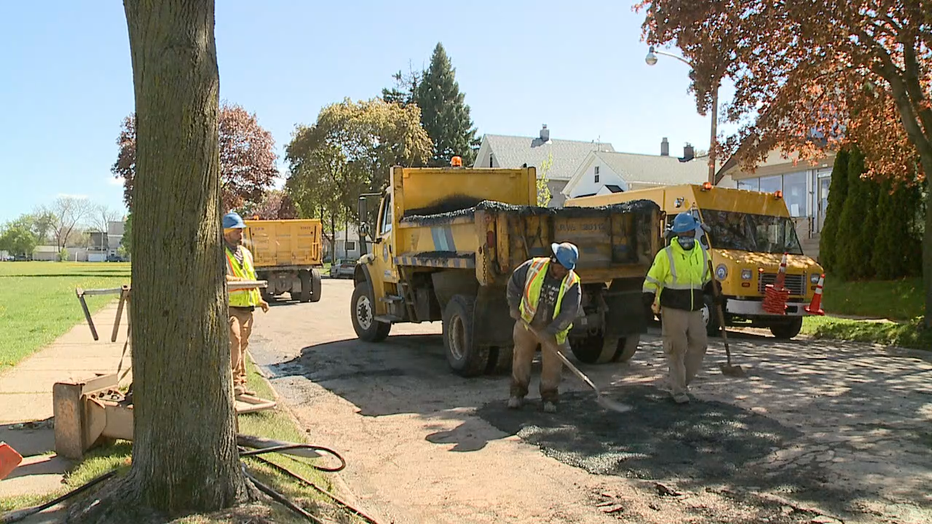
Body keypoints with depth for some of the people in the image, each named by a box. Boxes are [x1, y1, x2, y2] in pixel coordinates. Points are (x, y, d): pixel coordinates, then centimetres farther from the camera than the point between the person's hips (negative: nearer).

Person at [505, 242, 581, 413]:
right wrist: (514, 307, -4)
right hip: (526, 323, 1)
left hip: (553, 330, -1)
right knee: (521, 358, 10)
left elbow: (569, 313, -20)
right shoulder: (533, 266, -15)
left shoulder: (572, 283, -17)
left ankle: (549, 397, 18)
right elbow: (514, 283, 1)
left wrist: (549, 332, -24)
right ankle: (517, 393, 26)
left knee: (552, 364, 1)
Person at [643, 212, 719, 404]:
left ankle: (679, 381, 23)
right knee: (676, 349, -2)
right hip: (673, 309, -5)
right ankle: (678, 390, 8)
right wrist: (648, 298, -13)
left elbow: (707, 278, 23)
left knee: (699, 345, 6)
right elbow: (652, 280, -1)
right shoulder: (666, 254, -5)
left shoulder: (702, 253, 9)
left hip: (695, 309, 5)